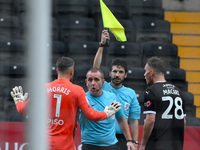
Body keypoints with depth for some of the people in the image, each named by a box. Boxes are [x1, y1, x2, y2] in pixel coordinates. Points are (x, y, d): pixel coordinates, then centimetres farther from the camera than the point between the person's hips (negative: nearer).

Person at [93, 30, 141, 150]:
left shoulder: (131, 94, 9)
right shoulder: (103, 87, 6)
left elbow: (134, 120, 8)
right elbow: (95, 68, -7)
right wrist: (102, 45, -13)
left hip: (121, 139, 1)